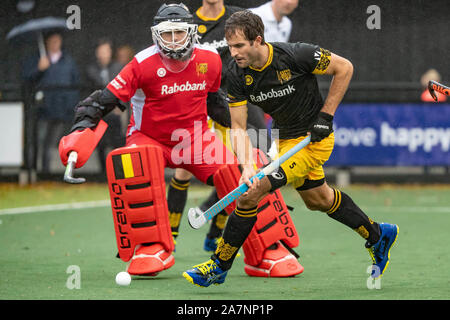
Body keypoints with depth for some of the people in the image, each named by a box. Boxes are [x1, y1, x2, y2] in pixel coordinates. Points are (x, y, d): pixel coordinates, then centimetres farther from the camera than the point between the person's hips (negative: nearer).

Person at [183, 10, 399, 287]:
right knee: (318, 199, 24)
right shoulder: (237, 74, -13)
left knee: (251, 194, -16)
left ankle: (219, 266, -4)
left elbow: (344, 68, -13)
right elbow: (238, 127, -12)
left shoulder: (296, 55, -27)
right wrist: (247, 166, -28)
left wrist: (326, 116, -15)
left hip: (314, 138, -7)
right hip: (285, 138, 7)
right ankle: (378, 236, 46)